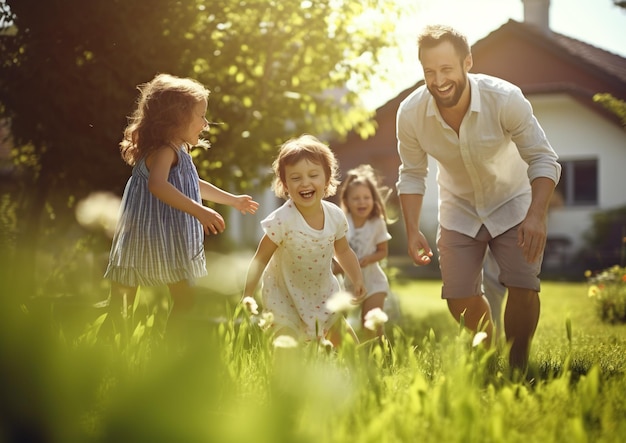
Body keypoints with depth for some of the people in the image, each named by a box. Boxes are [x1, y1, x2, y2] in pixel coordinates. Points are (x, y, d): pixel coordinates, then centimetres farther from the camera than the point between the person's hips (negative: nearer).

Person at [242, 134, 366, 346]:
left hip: (323, 296, 5)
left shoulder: (335, 215, -11)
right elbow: (260, 259, -18)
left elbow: (343, 251, 8)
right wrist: (247, 296, -21)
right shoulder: (282, 220, -26)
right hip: (285, 299, -5)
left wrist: (357, 279, -2)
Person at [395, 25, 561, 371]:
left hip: (512, 204, -2)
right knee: (460, 298, -1)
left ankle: (517, 369, 5)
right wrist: (412, 231, -14)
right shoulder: (410, 113, -22)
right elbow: (411, 174, -6)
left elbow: (543, 159, -22)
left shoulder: (505, 99, -29)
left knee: (523, 287, -16)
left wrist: (536, 216, -35)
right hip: (459, 210, 2)